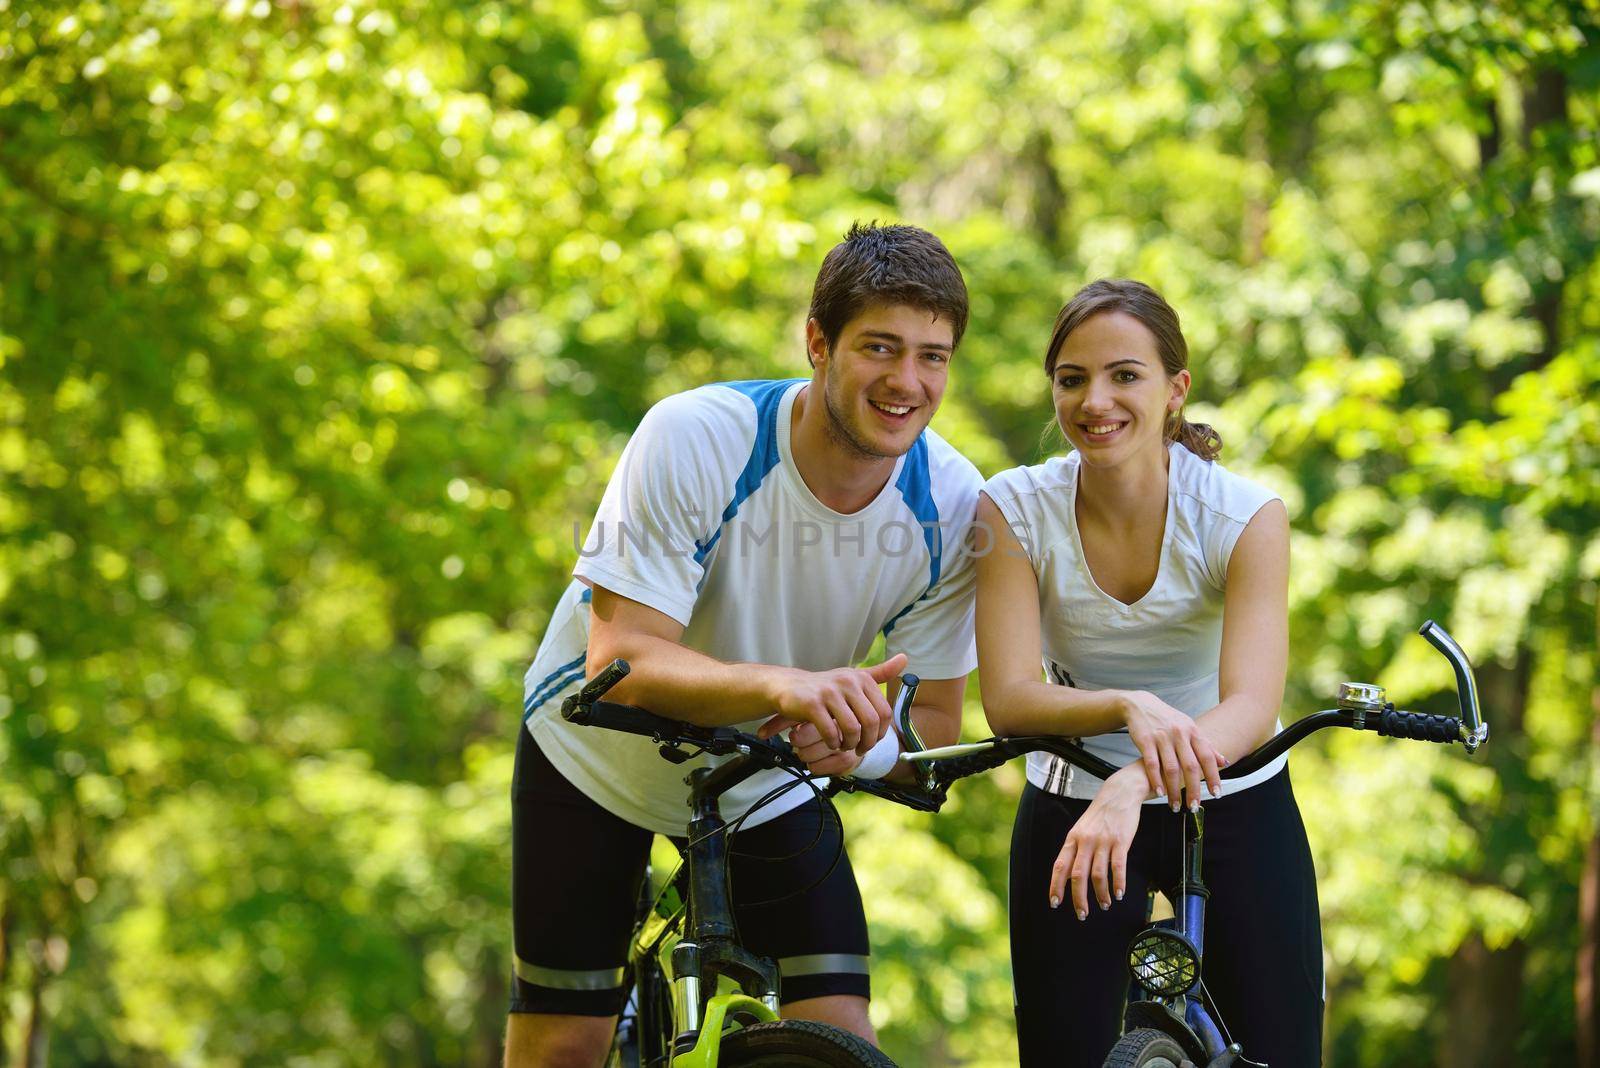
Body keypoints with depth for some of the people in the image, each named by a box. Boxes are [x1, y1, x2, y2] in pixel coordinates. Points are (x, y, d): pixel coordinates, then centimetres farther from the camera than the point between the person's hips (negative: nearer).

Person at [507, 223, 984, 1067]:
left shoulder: (950, 501, -20)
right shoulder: (695, 437, -31)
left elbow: (933, 720, -13)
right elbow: (622, 659, -35)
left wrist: (853, 740, -37)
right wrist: (781, 686, -53)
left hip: (772, 784, 2)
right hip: (600, 760, -2)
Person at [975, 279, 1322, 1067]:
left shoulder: (1243, 515, -17)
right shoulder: (1014, 510, -14)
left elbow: (1251, 704, -29)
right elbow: (1009, 698, -21)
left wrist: (1133, 787, -47)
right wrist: (1129, 709, -42)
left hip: (1232, 805, -1)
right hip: (1072, 812, 1)